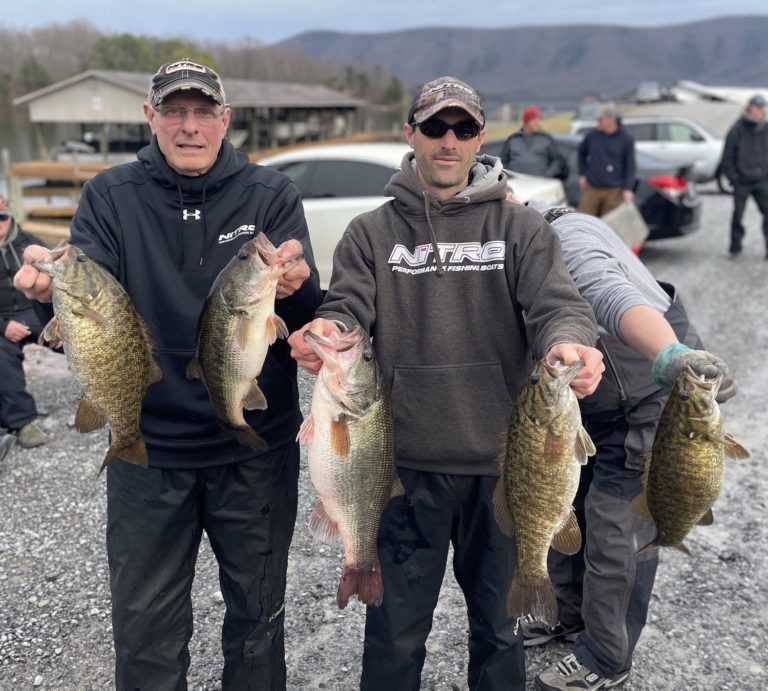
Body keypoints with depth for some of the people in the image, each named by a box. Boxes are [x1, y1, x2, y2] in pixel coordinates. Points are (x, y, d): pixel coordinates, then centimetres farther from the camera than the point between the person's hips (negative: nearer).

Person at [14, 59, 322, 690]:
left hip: (256, 448, 0)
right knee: (146, 627, 13)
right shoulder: (112, 196, 1)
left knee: (258, 613, 16)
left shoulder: (272, 195, -1)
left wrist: (292, 289, -34)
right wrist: (56, 287, -35)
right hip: (149, 448, 0)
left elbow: (310, 317, -11)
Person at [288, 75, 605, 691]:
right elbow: (348, 308, -6)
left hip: (504, 462, 1)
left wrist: (569, 343, -32)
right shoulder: (373, 233, 6)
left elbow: (557, 303, -8)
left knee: (499, 621, 18)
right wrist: (324, 334, -30)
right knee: (397, 628, 12)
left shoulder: (522, 229, 4)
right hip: (408, 462, 0)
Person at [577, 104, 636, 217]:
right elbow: (581, 152, 22)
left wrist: (628, 189, -8)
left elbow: (630, 166, 0)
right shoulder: (592, 136, 3)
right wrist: (582, 175, 15)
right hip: (592, 188, 2)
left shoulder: (626, 139, -2)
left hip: (614, 191, -2)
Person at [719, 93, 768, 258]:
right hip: (742, 182, -2)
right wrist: (733, 178, -7)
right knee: (738, 215, 2)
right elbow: (727, 159, -2)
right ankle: (735, 247, 16)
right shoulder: (736, 130, -5)